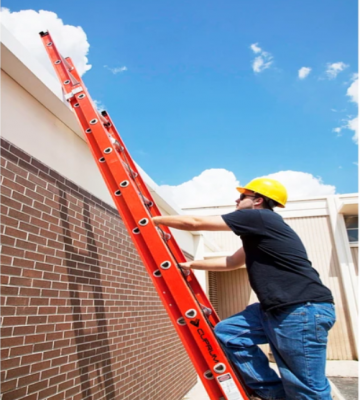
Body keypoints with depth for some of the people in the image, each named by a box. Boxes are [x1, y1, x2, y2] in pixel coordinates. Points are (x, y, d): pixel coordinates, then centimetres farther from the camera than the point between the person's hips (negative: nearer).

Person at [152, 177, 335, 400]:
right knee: (226, 332, 7)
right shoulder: (258, 229, 19)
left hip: (305, 310, -10)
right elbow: (231, 262, 27)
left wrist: (154, 219, 6)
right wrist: (191, 264, 29)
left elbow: (194, 223, -7)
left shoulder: (259, 217, -10)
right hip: (277, 309, 10)